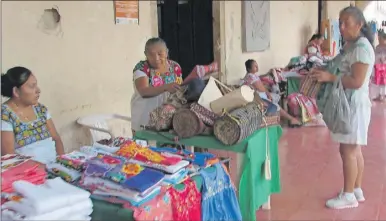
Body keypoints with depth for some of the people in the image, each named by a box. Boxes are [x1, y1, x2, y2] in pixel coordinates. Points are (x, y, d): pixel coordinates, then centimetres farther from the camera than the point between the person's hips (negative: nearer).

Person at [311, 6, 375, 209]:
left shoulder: (361, 48, -18)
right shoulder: (352, 46, 13)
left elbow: (357, 81, -24)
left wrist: (330, 77, -25)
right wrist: (327, 75, 3)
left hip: (354, 104, -10)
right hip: (349, 103, 10)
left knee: (347, 150, -4)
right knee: (354, 150, 15)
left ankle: (348, 196, 7)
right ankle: (357, 191, 25)